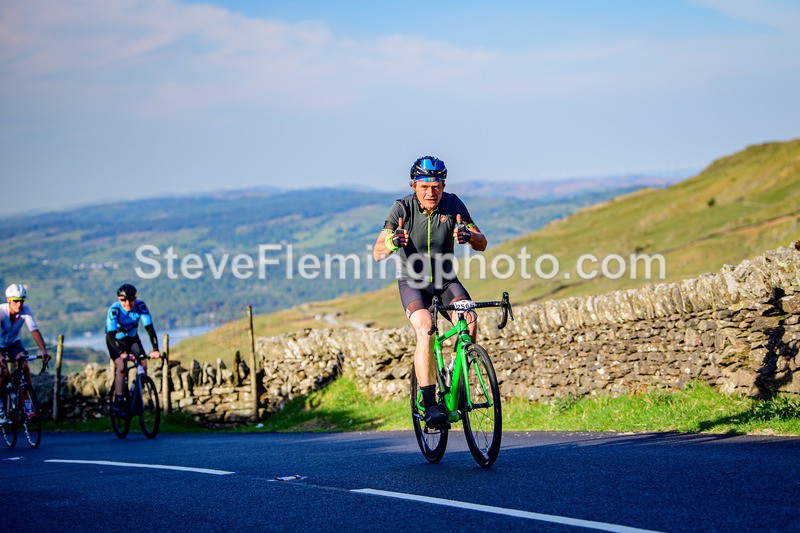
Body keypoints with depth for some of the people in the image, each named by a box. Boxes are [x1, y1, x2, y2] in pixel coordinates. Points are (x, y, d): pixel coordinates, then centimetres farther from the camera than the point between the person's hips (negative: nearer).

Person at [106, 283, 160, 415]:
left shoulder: (140, 306, -25)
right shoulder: (114, 309, -31)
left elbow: (149, 327, -28)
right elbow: (111, 335, -37)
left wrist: (155, 349, -41)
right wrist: (121, 353, -51)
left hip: (132, 338, 3)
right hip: (116, 340, -3)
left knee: (143, 365, -14)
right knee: (121, 367, -23)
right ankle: (119, 403, -14)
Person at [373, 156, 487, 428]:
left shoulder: (452, 204, -12)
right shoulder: (402, 208, -17)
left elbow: (482, 244, -14)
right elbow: (377, 253, -23)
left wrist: (468, 235, -38)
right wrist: (393, 242, -47)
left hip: (446, 281, 2)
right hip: (413, 282, -2)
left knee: (470, 321, -26)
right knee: (425, 329, -29)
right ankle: (429, 405, -27)